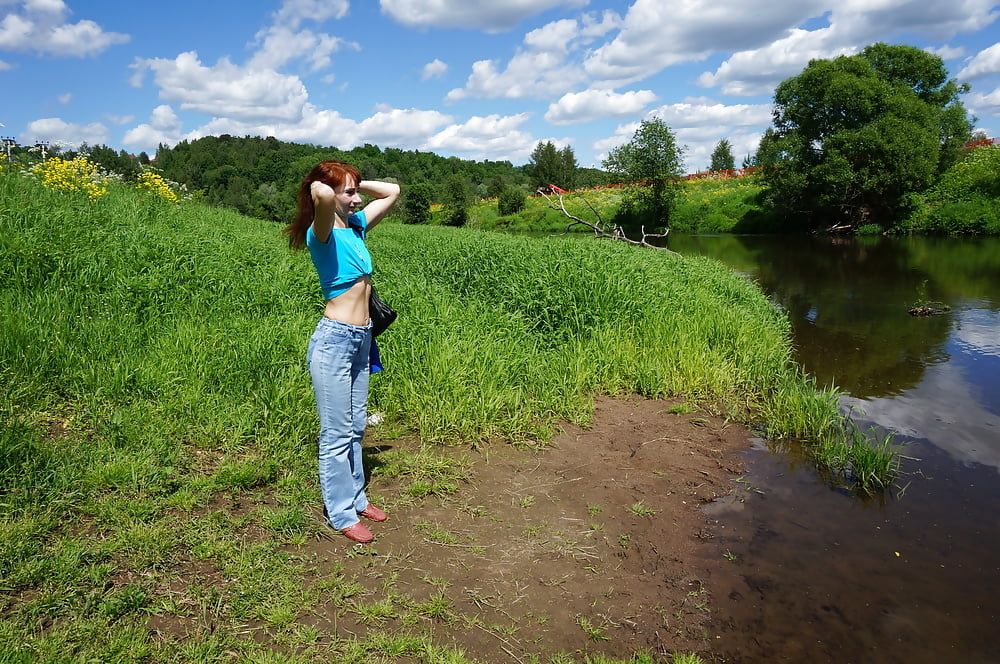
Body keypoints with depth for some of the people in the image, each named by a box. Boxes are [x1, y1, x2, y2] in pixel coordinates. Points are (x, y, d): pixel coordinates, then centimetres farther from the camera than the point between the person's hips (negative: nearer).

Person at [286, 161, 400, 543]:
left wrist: (356, 184, 8)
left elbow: (391, 191, 19)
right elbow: (322, 196, -36)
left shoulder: (356, 225, 9)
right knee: (337, 434, 4)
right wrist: (321, 186, -14)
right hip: (334, 340, -8)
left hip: (360, 339, 8)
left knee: (356, 429, 19)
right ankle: (342, 514, 17)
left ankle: (356, 497, 33)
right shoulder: (323, 232, -14)